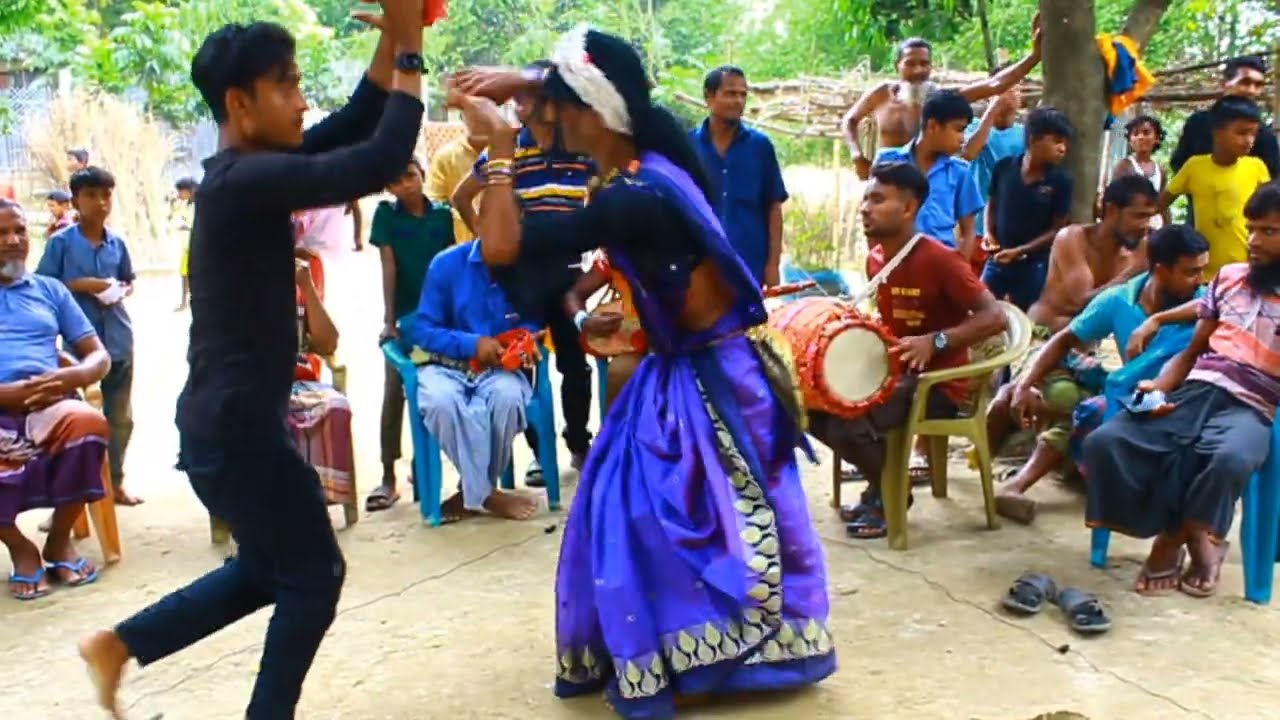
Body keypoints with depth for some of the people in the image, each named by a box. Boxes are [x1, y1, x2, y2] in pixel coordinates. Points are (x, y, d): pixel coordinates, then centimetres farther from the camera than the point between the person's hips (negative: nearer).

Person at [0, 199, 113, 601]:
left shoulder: (49, 289, 22)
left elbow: (99, 356, 18)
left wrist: (74, 376, -7)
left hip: (46, 407, 2)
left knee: (88, 423, -36)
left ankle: (59, 540, -11)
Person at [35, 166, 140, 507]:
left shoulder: (117, 243, 4)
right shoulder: (61, 242, -6)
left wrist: (121, 290, -4)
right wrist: (80, 285, -16)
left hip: (118, 340, 4)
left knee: (121, 417, 12)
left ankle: (115, 482, 25)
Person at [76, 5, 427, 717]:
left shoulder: (248, 170, 8)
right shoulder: (246, 178, -21)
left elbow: (353, 127, 12)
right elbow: (380, 162, -29)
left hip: (228, 420, 10)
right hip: (239, 427, -10)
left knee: (268, 569, 24)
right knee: (314, 575, 6)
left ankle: (119, 644, 29)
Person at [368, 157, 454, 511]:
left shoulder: (442, 214, 0)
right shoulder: (385, 213, -3)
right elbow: (388, 267, -8)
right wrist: (388, 320, -12)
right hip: (404, 314, -1)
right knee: (394, 392, -4)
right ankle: (388, 477, -2)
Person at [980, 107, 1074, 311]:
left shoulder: (1060, 181, -8)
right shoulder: (1004, 167, -5)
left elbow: (1058, 229, -5)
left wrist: (1021, 250, -15)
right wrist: (989, 234, -6)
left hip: (1034, 266, -1)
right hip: (997, 260, 1)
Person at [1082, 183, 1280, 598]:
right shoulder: (1229, 277, 18)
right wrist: (1157, 389, 1)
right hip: (1193, 391, 4)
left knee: (1231, 460, -41)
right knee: (1105, 442, -23)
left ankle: (1175, 538, -10)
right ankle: (1196, 540, -7)